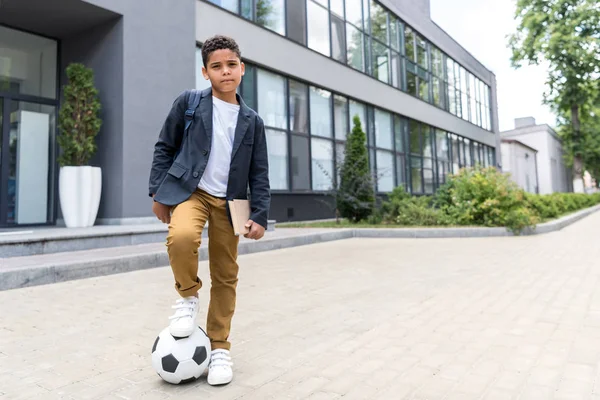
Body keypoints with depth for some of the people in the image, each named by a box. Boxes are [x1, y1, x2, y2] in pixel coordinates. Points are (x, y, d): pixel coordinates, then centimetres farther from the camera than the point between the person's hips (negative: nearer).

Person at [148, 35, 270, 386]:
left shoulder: (252, 121, 7)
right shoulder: (188, 102, 2)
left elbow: (259, 173, 7)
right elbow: (165, 147, 6)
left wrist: (260, 215, -2)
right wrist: (158, 192, 1)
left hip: (228, 202, 2)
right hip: (189, 191, -2)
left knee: (226, 276, 4)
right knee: (182, 237, -34)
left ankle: (220, 347, 21)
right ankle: (188, 296, -3)